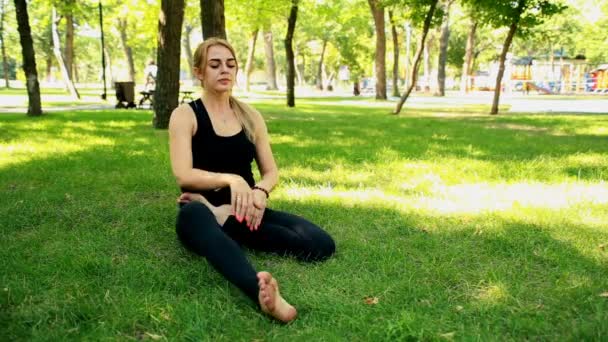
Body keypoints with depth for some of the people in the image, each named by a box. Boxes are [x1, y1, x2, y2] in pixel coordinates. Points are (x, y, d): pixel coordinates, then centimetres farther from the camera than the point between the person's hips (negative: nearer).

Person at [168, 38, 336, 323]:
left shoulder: (250, 116, 12)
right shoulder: (184, 115, 0)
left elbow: (271, 172, 9)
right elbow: (183, 176, -13)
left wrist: (260, 193, -15)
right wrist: (231, 179, -29)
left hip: (242, 211, 4)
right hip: (202, 212, -4)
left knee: (321, 243, -19)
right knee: (193, 215, -44)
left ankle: (231, 226, -24)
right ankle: (259, 290, -68)